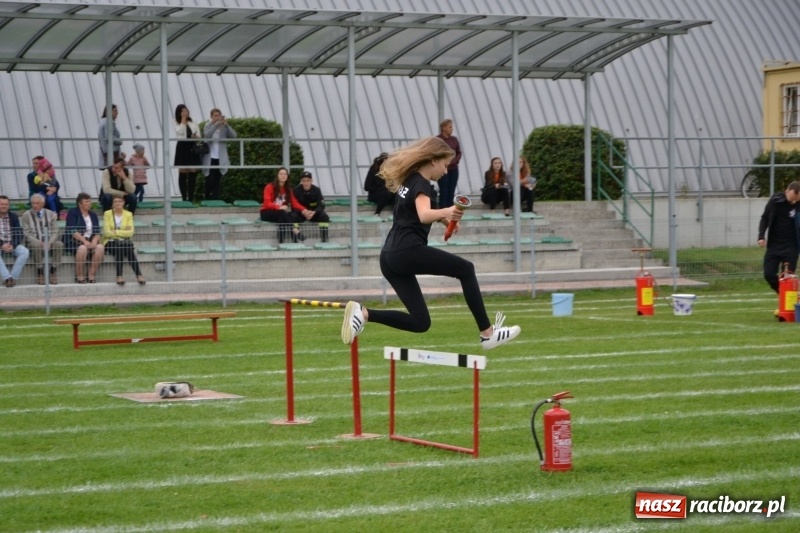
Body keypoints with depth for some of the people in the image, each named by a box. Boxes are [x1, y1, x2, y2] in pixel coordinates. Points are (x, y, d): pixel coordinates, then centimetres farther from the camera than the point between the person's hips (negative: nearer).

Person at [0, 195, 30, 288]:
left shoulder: (14, 217, 10)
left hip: (13, 245, 3)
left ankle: (13, 277, -26)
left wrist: (12, 245, -15)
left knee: (25, 252, -28)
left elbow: (19, 234, 4)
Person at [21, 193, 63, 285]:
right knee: (37, 245, -37)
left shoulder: (51, 214, 9)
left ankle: (53, 273, -27)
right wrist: (39, 242, -19)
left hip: (49, 242, 2)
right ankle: (40, 273, -30)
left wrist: (49, 242, -17)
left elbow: (55, 232, 4)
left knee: (59, 244, -30)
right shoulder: (26, 215, 4)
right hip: (34, 242, -2)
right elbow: (27, 234, -3)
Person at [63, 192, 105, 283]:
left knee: (100, 247, -27)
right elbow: (73, 231, -12)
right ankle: (79, 276, -27)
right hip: (74, 241, -5)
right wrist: (85, 241, -24)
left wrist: (94, 241, -14)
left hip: (90, 241, 5)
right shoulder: (73, 213, 0)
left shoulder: (93, 215, 16)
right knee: (83, 248, -38)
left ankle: (91, 276, -25)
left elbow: (97, 231, 8)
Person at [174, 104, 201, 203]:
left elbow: (199, 137, 13)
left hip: (193, 148, 3)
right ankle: (184, 197, -1)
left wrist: (196, 137, -12)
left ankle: (191, 197, 5)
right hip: (182, 148, -3)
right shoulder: (177, 124, 4)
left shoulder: (193, 124, 14)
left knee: (193, 173, 0)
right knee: (183, 173, -3)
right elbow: (180, 131, -18)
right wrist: (183, 119, -11)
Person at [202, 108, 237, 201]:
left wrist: (226, 125, -22)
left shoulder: (224, 127, 4)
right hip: (210, 158, -2)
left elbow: (233, 136, -9)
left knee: (218, 180, 2)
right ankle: (208, 199, 11)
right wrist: (216, 124, -30)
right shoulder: (208, 126, 1)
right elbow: (207, 135, -20)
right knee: (210, 180, -3)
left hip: (220, 158, 2)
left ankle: (216, 199, 4)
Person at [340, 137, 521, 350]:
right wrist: (445, 212, -48)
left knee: (420, 322, 6)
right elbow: (424, 215, -30)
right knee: (466, 269, 4)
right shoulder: (421, 184, -8)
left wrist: (444, 216, 35)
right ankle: (487, 333, 0)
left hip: (390, 258, 9)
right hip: (408, 251, -9)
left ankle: (363, 313, -8)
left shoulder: (410, 180, 20)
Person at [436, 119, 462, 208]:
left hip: (453, 169, 5)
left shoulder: (454, 139, 8)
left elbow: (459, 153, 12)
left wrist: (455, 161, -6)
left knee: (451, 192, 6)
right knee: (443, 192, -5)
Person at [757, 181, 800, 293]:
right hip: (774, 245, 2)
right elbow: (765, 218, 4)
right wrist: (761, 236, -6)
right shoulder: (775, 200, -6)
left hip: (791, 247, -2)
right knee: (769, 274, 0)